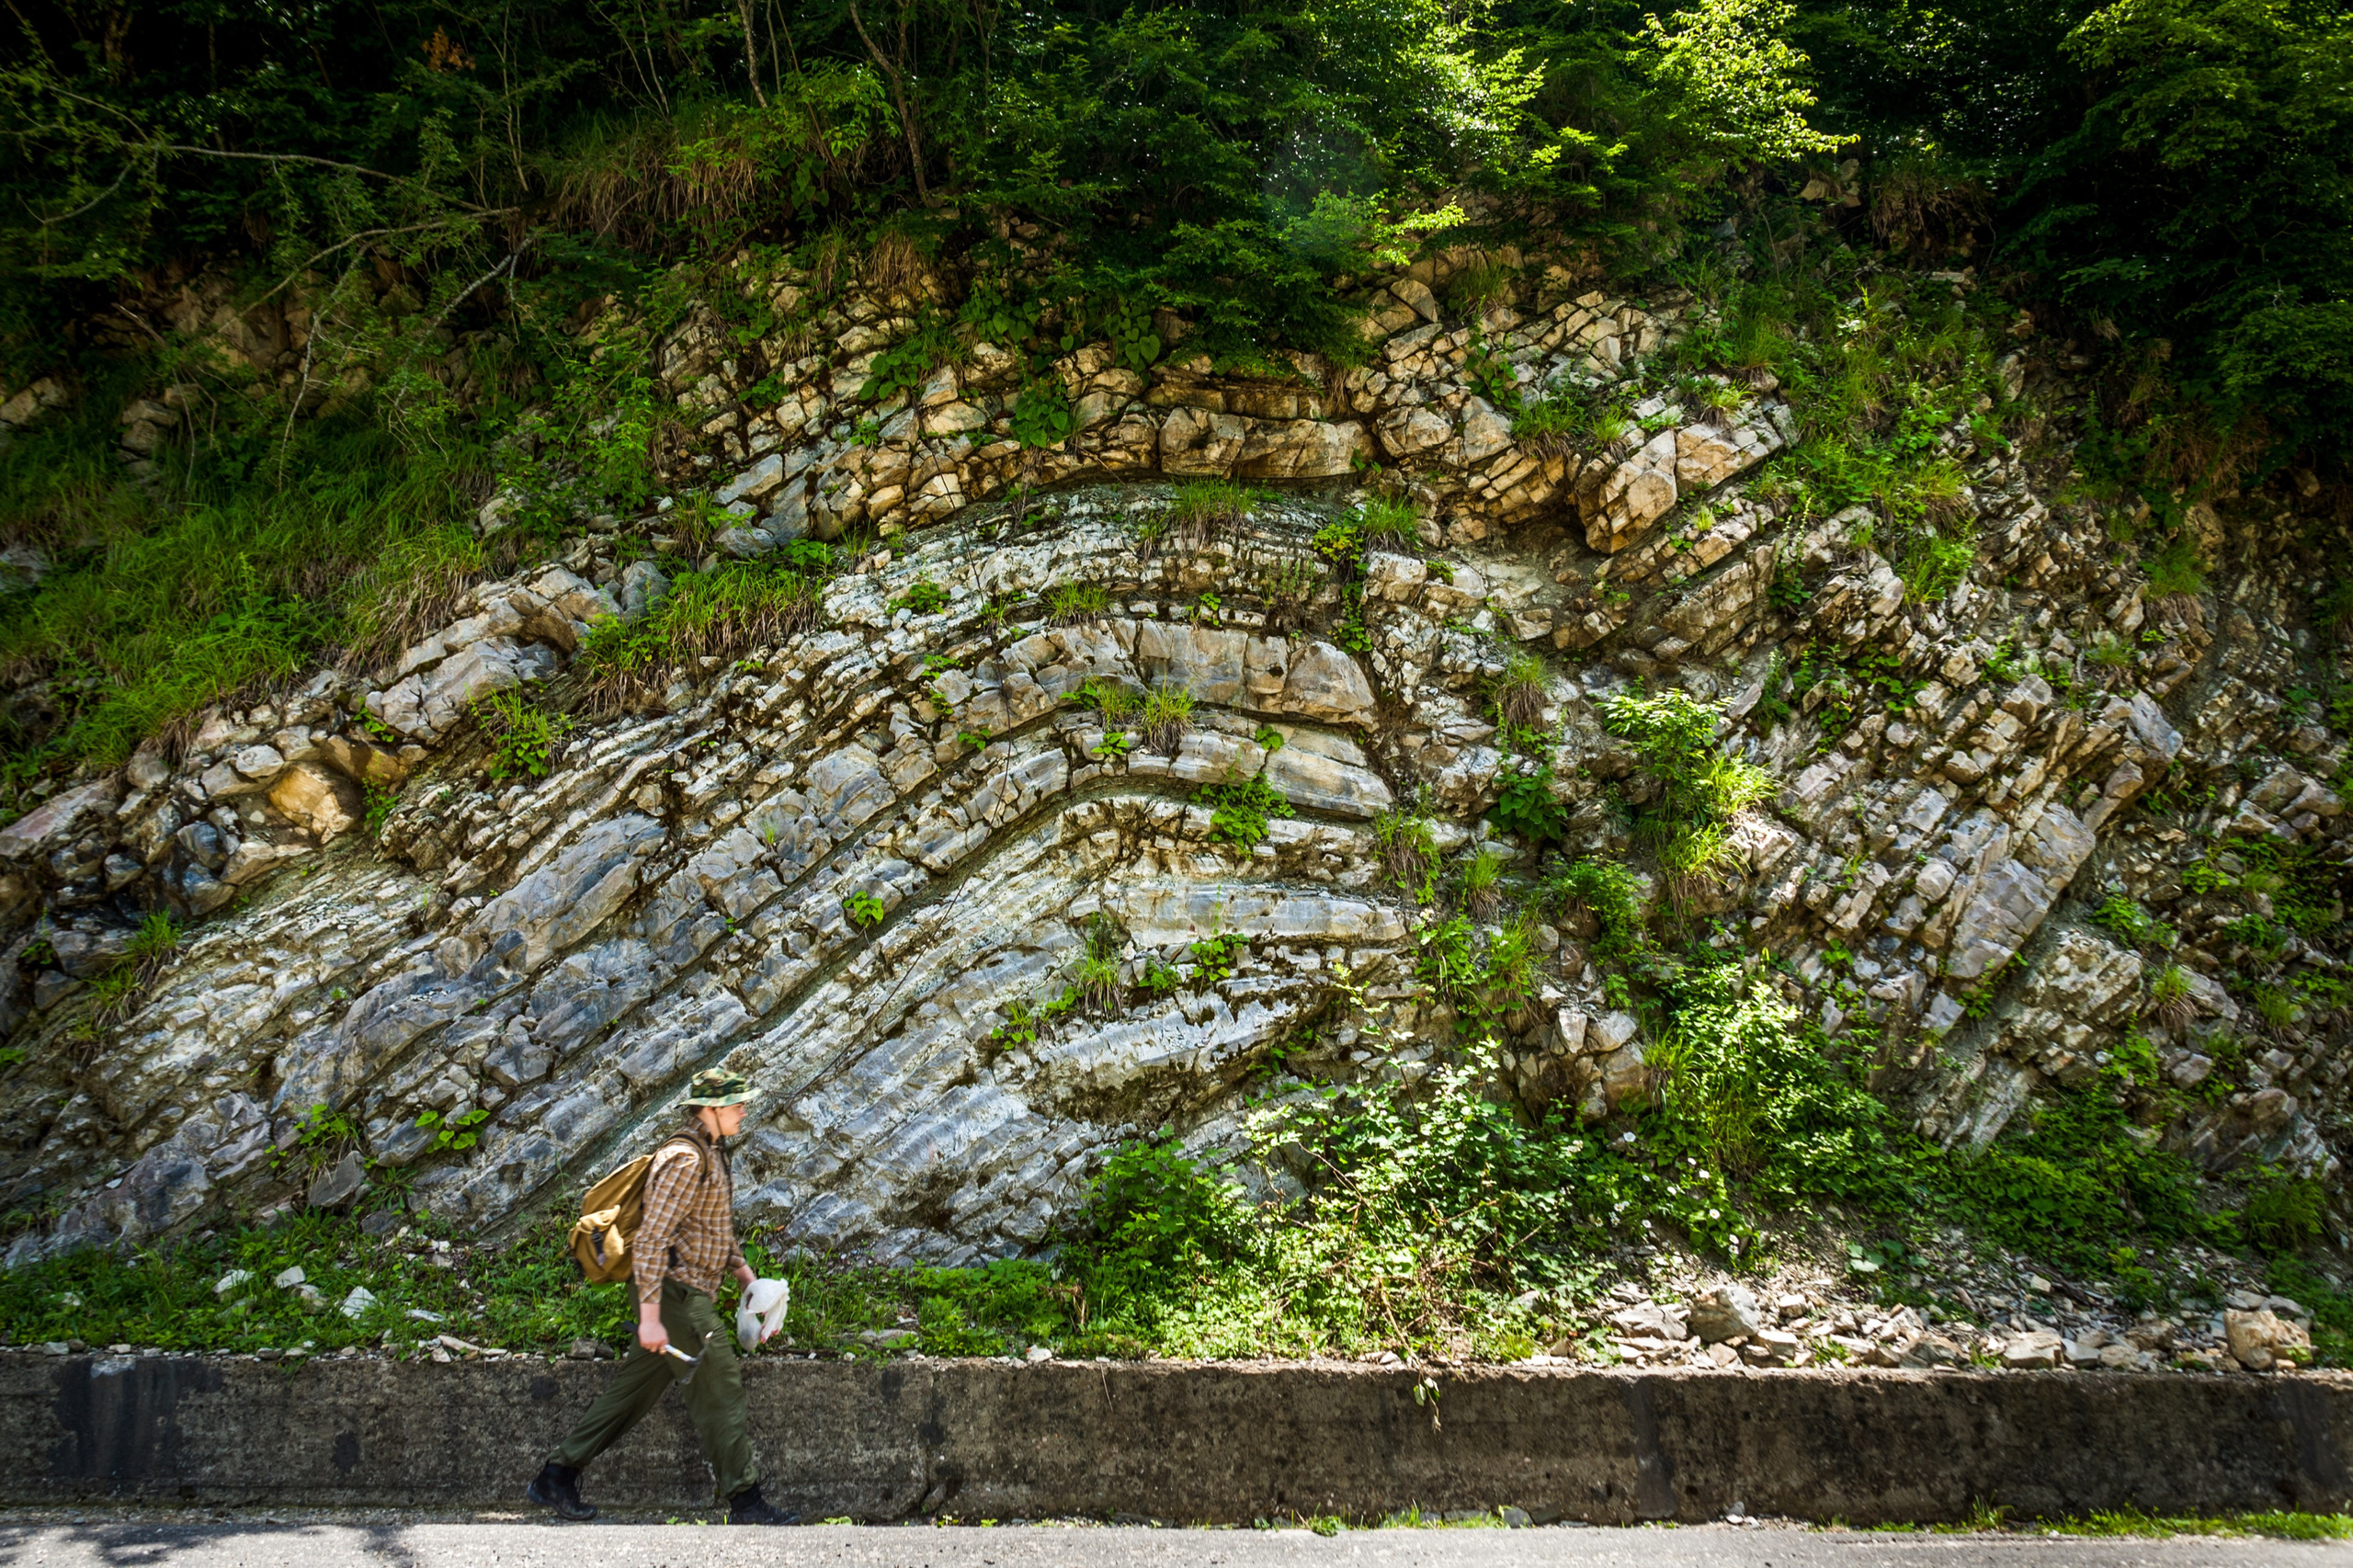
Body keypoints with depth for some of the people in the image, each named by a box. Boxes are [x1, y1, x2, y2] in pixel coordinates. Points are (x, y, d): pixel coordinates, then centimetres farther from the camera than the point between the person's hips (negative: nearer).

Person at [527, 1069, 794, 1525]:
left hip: (690, 1293, 10)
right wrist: (650, 1316, -26)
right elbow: (651, 1237, -23)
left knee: (634, 1388, 13)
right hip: (675, 1289, -10)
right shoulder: (685, 1158, -18)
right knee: (719, 1385, -7)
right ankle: (744, 1501, -2)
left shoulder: (712, 1151, 14)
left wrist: (745, 1274, 23)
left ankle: (557, 1476, 19)